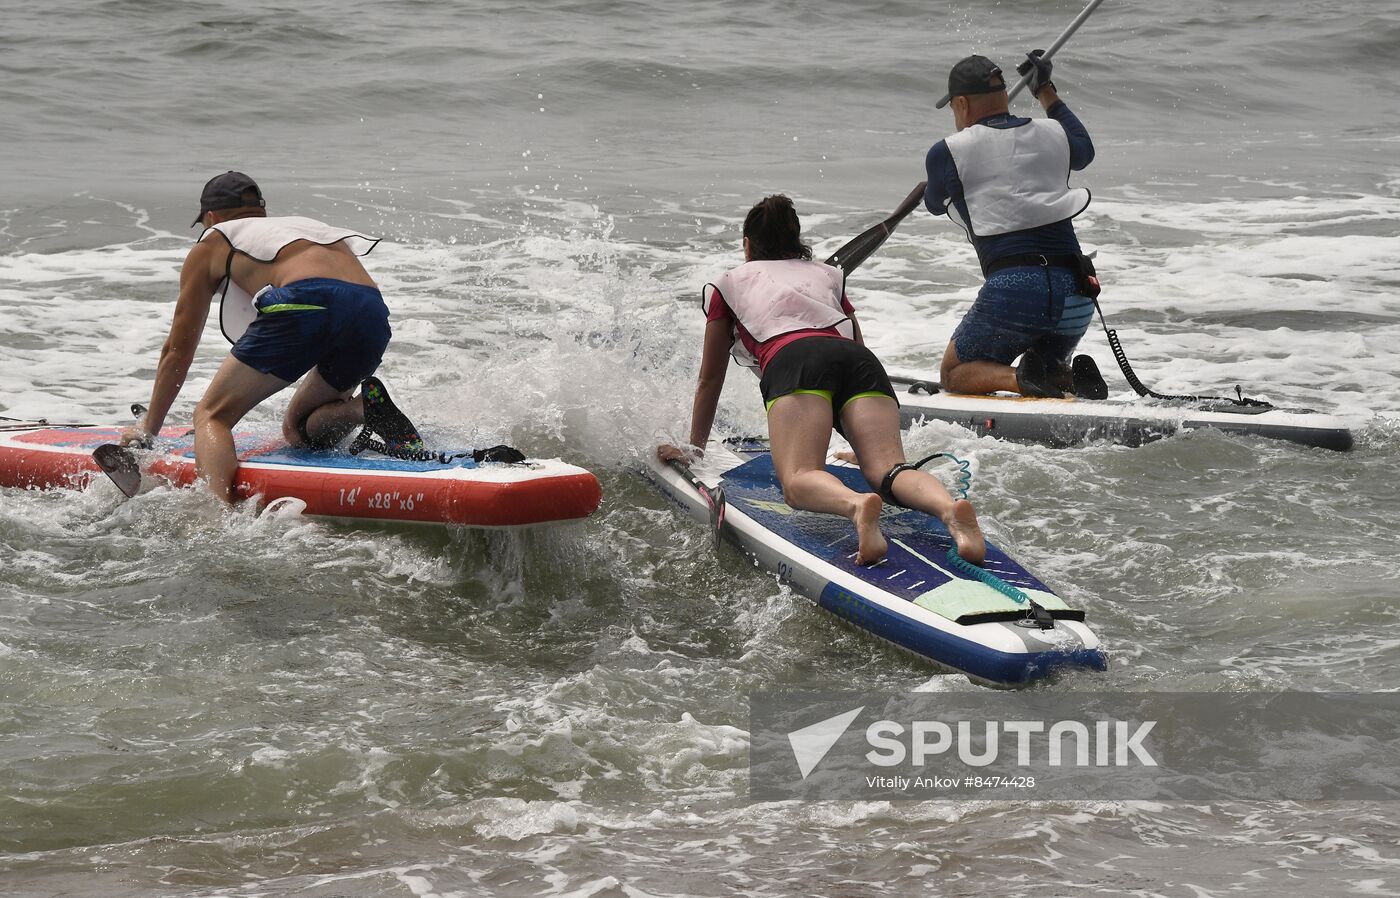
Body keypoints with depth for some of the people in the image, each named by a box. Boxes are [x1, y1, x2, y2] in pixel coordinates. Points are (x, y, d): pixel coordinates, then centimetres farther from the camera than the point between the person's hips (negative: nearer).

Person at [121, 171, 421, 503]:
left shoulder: (211, 244, 26)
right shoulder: (306, 224, 41)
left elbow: (178, 350, 29)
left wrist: (148, 428, 40)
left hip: (303, 302, -5)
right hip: (373, 313, 5)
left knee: (211, 416, 3)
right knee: (298, 429, 23)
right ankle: (365, 407, -8)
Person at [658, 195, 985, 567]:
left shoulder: (730, 284, 31)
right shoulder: (828, 275, 39)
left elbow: (710, 379, 35)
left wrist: (694, 447, 46)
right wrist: (868, 444, 56)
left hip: (792, 361, -3)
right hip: (858, 358, 3)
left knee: (799, 479, -20)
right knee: (888, 470, -16)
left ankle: (855, 505, -55)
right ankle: (949, 507, -49)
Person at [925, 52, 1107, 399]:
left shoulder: (948, 152, 1)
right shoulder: (1052, 134, 14)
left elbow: (935, 204, 23)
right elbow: (1083, 150, 40)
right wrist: (1047, 93, 51)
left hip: (1011, 291, -5)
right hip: (1076, 293, 5)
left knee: (954, 374, 15)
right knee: (1048, 368, 29)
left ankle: (1023, 380, -15)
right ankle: (1073, 377, -6)